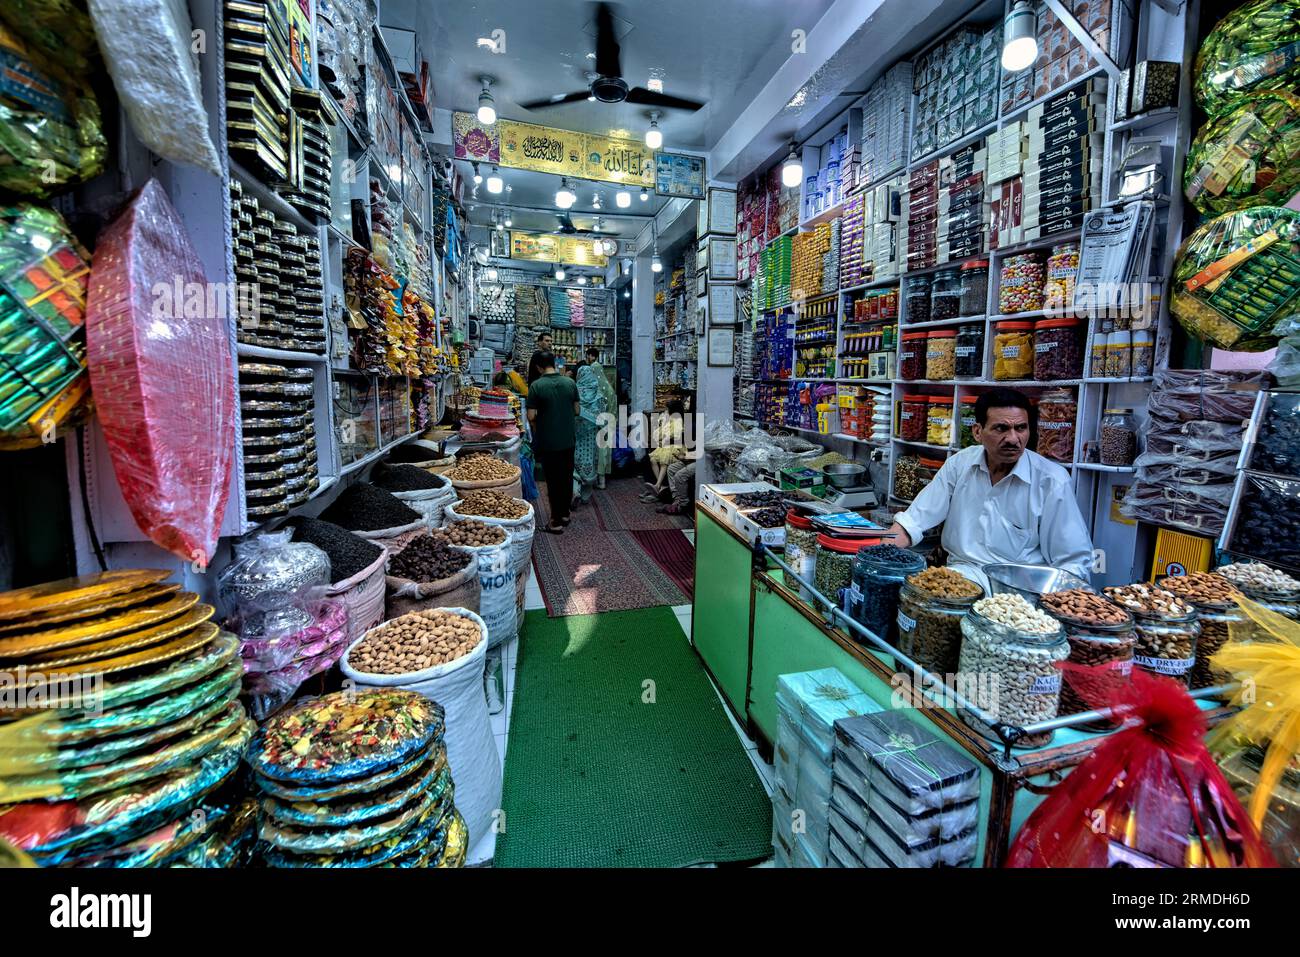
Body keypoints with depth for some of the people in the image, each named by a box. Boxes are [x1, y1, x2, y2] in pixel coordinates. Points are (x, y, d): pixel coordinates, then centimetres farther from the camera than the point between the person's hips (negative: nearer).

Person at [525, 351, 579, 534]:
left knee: (553, 480, 3)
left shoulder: (537, 386, -12)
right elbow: (576, 411, 5)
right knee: (567, 477, 15)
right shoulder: (570, 382, -1)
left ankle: (556, 521, 8)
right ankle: (565, 514, 28)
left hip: (547, 442, -3)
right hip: (568, 439, 4)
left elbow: (531, 416, -12)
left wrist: (535, 428, 8)